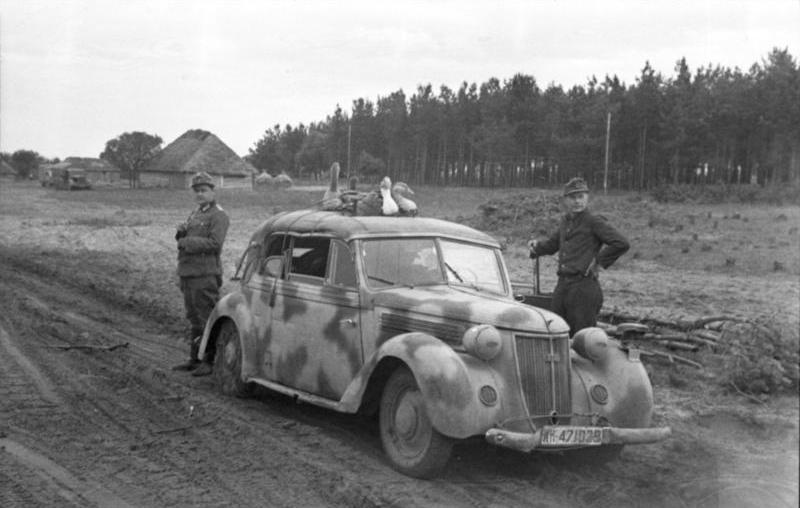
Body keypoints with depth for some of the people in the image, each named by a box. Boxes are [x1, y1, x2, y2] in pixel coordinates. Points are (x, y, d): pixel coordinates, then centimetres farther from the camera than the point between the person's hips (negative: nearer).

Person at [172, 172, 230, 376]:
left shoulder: (218, 215, -8)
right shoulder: (195, 214, 20)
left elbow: (214, 243, -20)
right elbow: (184, 240, 20)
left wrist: (187, 242, -14)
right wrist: (181, 232, -2)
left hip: (205, 275, -9)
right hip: (188, 274, 9)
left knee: (207, 319, -6)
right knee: (194, 319, 13)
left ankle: (211, 361, -2)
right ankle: (195, 359, 21)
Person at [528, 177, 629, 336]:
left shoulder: (594, 221, -6)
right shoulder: (565, 221, 16)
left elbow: (622, 244, -15)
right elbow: (552, 244, 29)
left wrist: (600, 262, -7)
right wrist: (537, 246, 9)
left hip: (584, 287, -7)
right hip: (562, 286, 7)